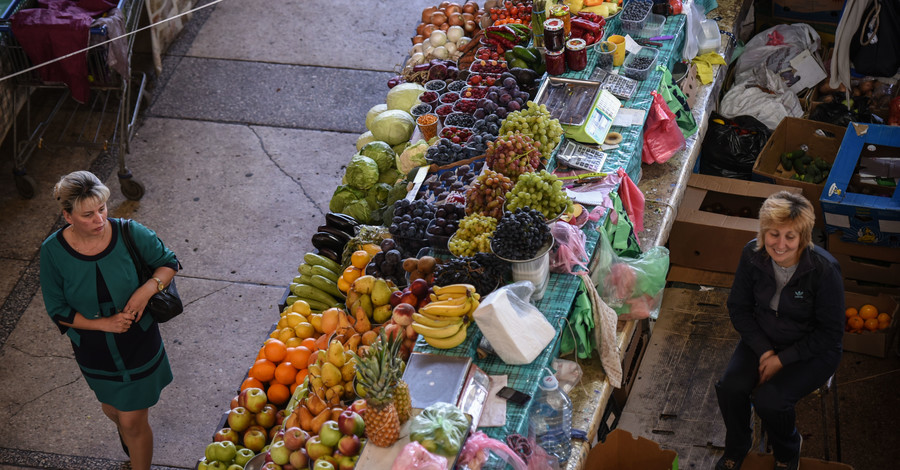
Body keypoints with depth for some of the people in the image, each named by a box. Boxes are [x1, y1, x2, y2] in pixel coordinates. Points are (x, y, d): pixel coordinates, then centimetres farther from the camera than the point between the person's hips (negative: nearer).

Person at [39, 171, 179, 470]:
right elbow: (58, 311, -12)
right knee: (112, 409, 28)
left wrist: (147, 288, -26)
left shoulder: (130, 234, -22)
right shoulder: (53, 251, -21)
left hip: (138, 345, -2)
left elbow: (168, 263, -6)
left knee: (133, 421, 7)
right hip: (93, 352, 2)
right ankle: (126, 432, 64)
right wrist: (105, 323, -23)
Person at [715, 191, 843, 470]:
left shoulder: (824, 270, -25)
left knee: (769, 400, -26)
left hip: (812, 350, -4)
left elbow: (830, 332, -16)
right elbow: (739, 307, 0)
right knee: (730, 388, -21)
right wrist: (763, 350, -13)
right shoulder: (752, 255, -14)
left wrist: (783, 359, -18)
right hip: (763, 339, 4)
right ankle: (736, 448, 10)